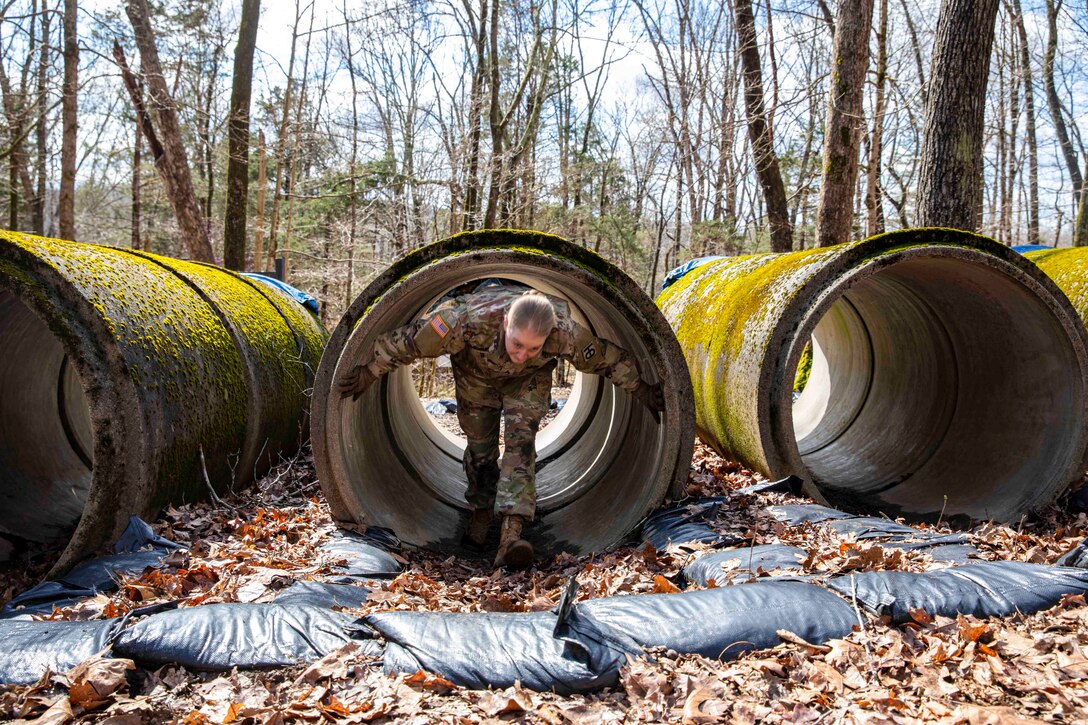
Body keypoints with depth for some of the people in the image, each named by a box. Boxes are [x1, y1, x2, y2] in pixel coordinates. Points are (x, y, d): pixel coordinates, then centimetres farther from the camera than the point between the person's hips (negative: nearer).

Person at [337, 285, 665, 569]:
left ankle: (511, 533, -28)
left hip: (529, 380, 0)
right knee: (480, 441, 7)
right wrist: (368, 373, -22)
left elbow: (609, 358, -22)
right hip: (476, 373, 1)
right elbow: (408, 341, -32)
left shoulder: (564, 334, -42)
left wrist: (643, 391, -9)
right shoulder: (469, 320, -46)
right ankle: (481, 511, 32)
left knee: (521, 439, -20)